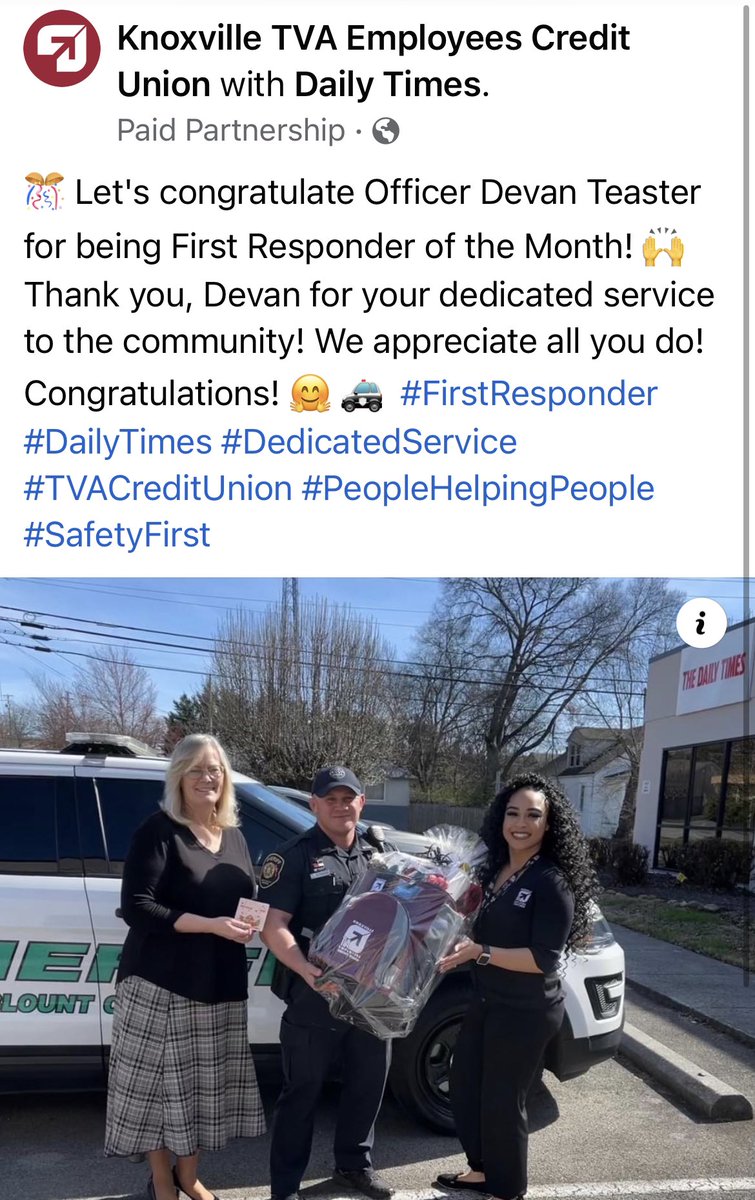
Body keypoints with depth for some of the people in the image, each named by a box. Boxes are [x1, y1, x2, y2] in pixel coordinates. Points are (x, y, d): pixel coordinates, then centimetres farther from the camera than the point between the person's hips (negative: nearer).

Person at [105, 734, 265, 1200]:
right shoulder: (159, 831, -10)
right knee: (162, 1083, 5)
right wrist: (211, 925, -23)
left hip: (221, 986, 6)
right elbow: (136, 907, -17)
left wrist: (251, 921, -3)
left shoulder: (235, 837, 11)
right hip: (162, 983, -6)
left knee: (202, 1084, 13)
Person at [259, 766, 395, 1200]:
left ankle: (355, 1164, 40)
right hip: (315, 996, -5)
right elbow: (274, 927, -15)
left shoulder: (378, 854, 10)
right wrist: (304, 968, -31)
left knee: (369, 1083, 18)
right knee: (303, 1091, 6)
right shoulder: (295, 856, -8)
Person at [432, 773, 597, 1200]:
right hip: (487, 1000, 8)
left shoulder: (552, 881, -21)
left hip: (527, 1011, -8)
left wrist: (480, 952, -28)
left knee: (503, 1100, 6)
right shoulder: (495, 870, 4)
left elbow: (543, 959, -23)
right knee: (465, 1085, 20)